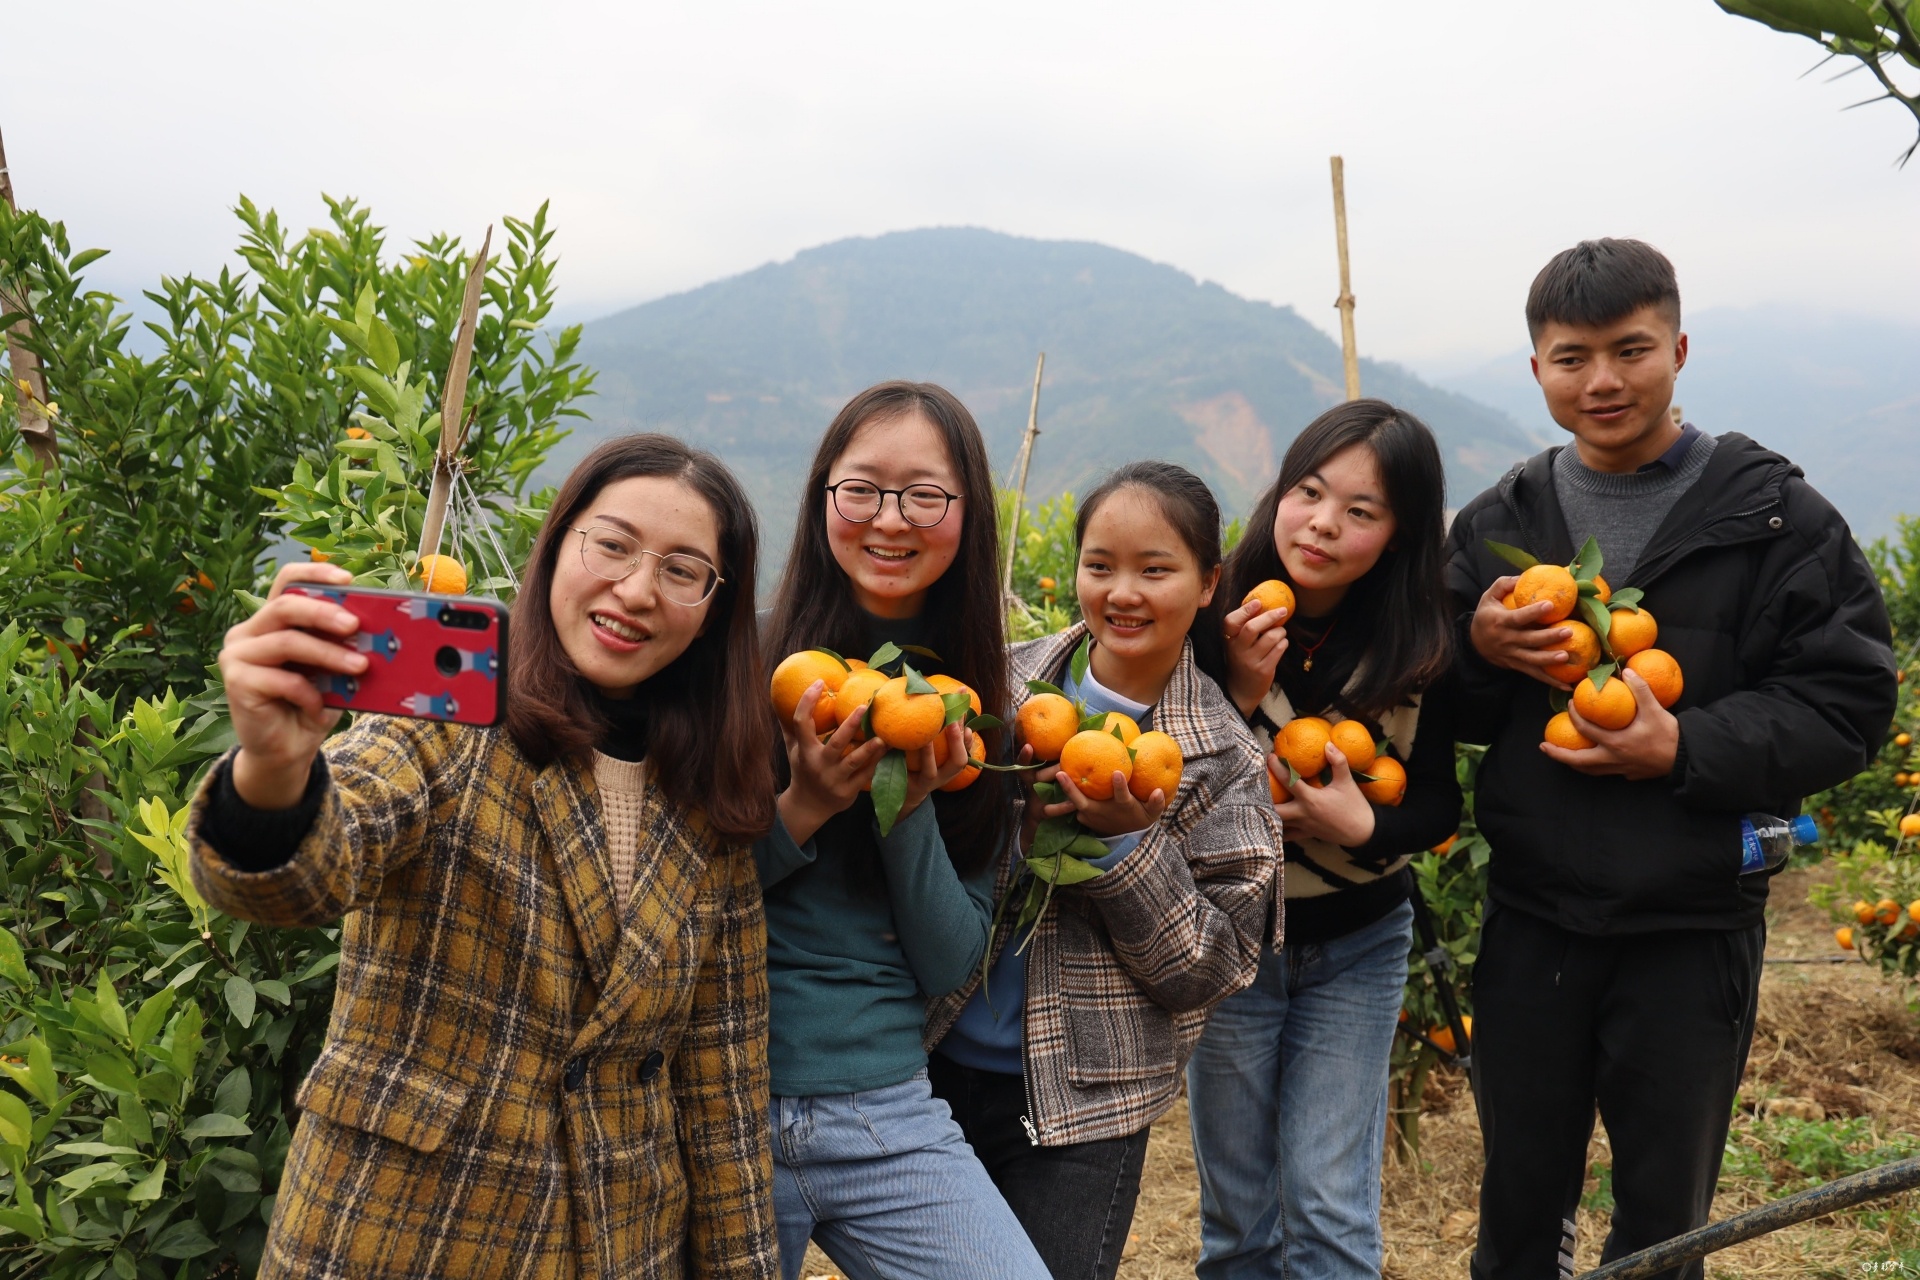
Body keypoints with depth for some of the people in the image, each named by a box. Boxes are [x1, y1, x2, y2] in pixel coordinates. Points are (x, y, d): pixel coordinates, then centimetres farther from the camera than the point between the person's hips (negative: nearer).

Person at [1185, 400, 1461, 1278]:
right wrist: (1240, 695, -31)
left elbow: (1440, 805, -2)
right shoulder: (1216, 617, -17)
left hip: (1358, 947, 0)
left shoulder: (1420, 648, -13)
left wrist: (1365, 828, -22)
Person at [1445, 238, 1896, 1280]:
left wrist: (1686, 747, -22)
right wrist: (1477, 648, -13)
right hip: (1530, 922, 3)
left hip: (1693, 930, -2)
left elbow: (1846, 704, -8)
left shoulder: (1774, 517, -5)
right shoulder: (1500, 521, 4)